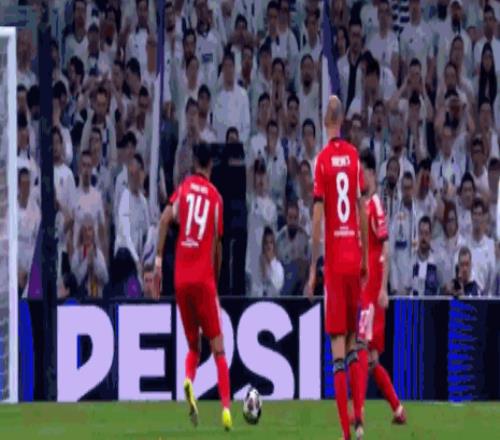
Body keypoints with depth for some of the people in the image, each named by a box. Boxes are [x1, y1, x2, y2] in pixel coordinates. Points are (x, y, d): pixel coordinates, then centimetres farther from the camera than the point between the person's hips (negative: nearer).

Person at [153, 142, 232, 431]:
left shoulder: (184, 188, 8)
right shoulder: (216, 197, 5)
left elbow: (166, 218, -8)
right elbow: (218, 245, 6)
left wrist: (159, 260, -5)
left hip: (181, 278, 2)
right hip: (204, 278, -2)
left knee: (193, 345, 15)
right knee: (218, 347, 0)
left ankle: (189, 382, -15)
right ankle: (226, 407, -11)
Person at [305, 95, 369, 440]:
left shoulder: (323, 160, -6)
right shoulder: (354, 156, 4)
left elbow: (318, 216, -9)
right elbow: (362, 208, 7)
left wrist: (313, 269, -5)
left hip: (334, 262, -4)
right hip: (353, 258, 4)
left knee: (338, 344, -4)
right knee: (352, 343, 13)